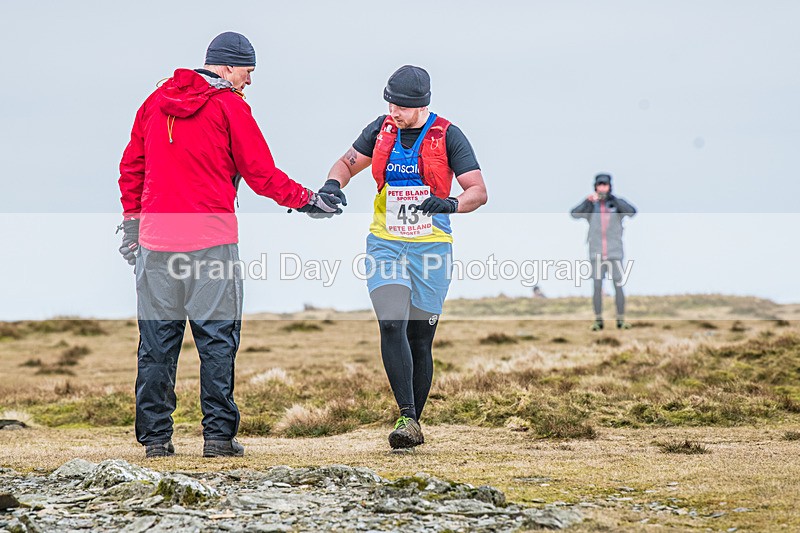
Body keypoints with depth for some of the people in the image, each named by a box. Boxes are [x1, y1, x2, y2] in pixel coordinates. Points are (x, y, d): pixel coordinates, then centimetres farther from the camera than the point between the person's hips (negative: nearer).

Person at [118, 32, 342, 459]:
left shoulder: (156, 101, 12)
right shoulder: (229, 107, -4)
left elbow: (131, 166, 16)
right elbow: (262, 175, -2)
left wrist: (132, 219, 24)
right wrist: (307, 201, 9)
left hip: (156, 239, 5)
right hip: (211, 240, -5)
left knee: (157, 341, 7)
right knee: (217, 339, 2)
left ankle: (155, 437, 8)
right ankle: (218, 435, 0)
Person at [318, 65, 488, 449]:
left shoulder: (447, 136, -5)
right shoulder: (381, 130, 5)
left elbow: (478, 191, -8)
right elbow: (348, 162, 17)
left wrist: (451, 204, -29)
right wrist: (333, 184, -6)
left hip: (430, 247, -2)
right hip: (385, 244, 2)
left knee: (420, 340, 2)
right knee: (392, 326, -18)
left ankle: (413, 423, 15)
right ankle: (407, 420, -21)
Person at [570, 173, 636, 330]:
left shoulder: (618, 203, 1)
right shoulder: (590, 206, 2)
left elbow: (632, 212, -20)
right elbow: (575, 214, -16)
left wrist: (612, 198, -29)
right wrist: (588, 200, -31)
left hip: (615, 253, 0)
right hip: (596, 253, 0)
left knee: (618, 286, -2)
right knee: (597, 287, -3)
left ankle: (621, 321, 5)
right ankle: (598, 322, 4)